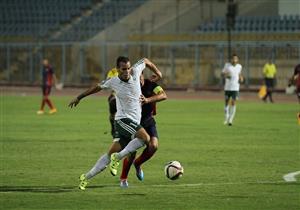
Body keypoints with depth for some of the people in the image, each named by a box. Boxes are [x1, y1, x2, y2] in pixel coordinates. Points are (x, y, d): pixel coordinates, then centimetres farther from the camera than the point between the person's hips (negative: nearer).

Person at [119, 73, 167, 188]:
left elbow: (163, 95, -29)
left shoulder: (150, 84, -13)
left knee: (153, 146, -15)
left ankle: (137, 164, 17)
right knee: (132, 151, -11)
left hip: (148, 120, 2)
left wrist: (148, 100, -45)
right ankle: (123, 178, 11)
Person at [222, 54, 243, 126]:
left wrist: (241, 78, 3)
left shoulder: (239, 66, 5)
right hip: (227, 87, 0)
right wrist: (225, 75, -18)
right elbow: (222, 73, 4)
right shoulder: (227, 65, -2)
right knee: (227, 102, 9)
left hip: (235, 88, 0)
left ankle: (230, 120, -8)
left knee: (233, 103, -11)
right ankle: (226, 118, 30)